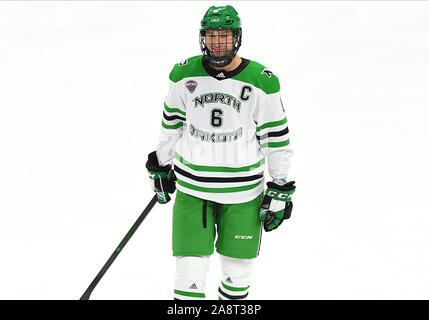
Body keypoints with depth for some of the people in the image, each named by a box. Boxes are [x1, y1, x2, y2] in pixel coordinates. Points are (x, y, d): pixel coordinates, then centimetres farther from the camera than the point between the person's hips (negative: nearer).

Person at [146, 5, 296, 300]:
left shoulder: (261, 81, -9)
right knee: (190, 265, -1)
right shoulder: (185, 74, -2)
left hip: (242, 190, -1)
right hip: (191, 186, 1)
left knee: (238, 264, 10)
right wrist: (160, 166, 19)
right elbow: (171, 124, 13)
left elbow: (277, 138, -2)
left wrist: (280, 190, -2)